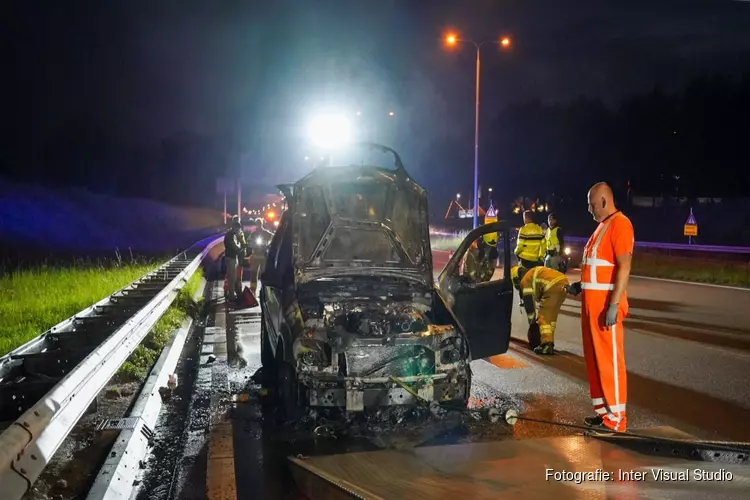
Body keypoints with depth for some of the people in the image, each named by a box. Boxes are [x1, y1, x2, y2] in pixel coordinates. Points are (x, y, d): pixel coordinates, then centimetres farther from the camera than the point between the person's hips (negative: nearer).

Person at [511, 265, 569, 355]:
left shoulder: (525, 280, 8)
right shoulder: (533, 274, 33)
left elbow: (528, 303, 6)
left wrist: (532, 322, 15)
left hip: (554, 286, -9)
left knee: (544, 317, -2)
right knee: (551, 316, 18)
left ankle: (546, 345, -10)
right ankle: (549, 343, 22)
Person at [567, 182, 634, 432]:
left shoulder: (619, 224, -12)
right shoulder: (602, 226, 18)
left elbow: (624, 267, -19)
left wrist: (614, 305, -23)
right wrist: (581, 285, 16)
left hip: (606, 303, -10)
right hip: (591, 302, 10)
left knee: (610, 358, -4)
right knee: (593, 357, 12)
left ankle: (616, 416, 3)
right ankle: (603, 410, 21)